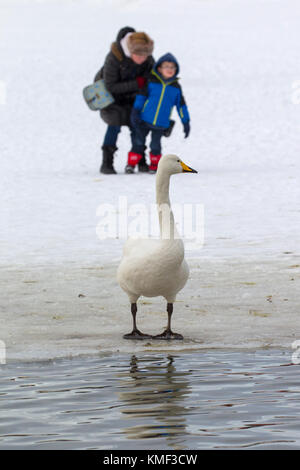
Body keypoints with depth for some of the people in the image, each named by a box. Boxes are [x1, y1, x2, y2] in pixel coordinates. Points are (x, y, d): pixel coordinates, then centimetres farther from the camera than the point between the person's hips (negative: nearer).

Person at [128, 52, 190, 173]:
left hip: (161, 124, 1)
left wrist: (186, 122, 10)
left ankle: (154, 166, 20)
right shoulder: (151, 82, -4)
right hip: (144, 120, -1)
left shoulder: (176, 87, 2)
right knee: (139, 142, 5)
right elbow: (141, 95, -1)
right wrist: (135, 111, -8)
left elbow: (181, 105, 10)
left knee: (155, 145, 4)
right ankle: (131, 164, 16)